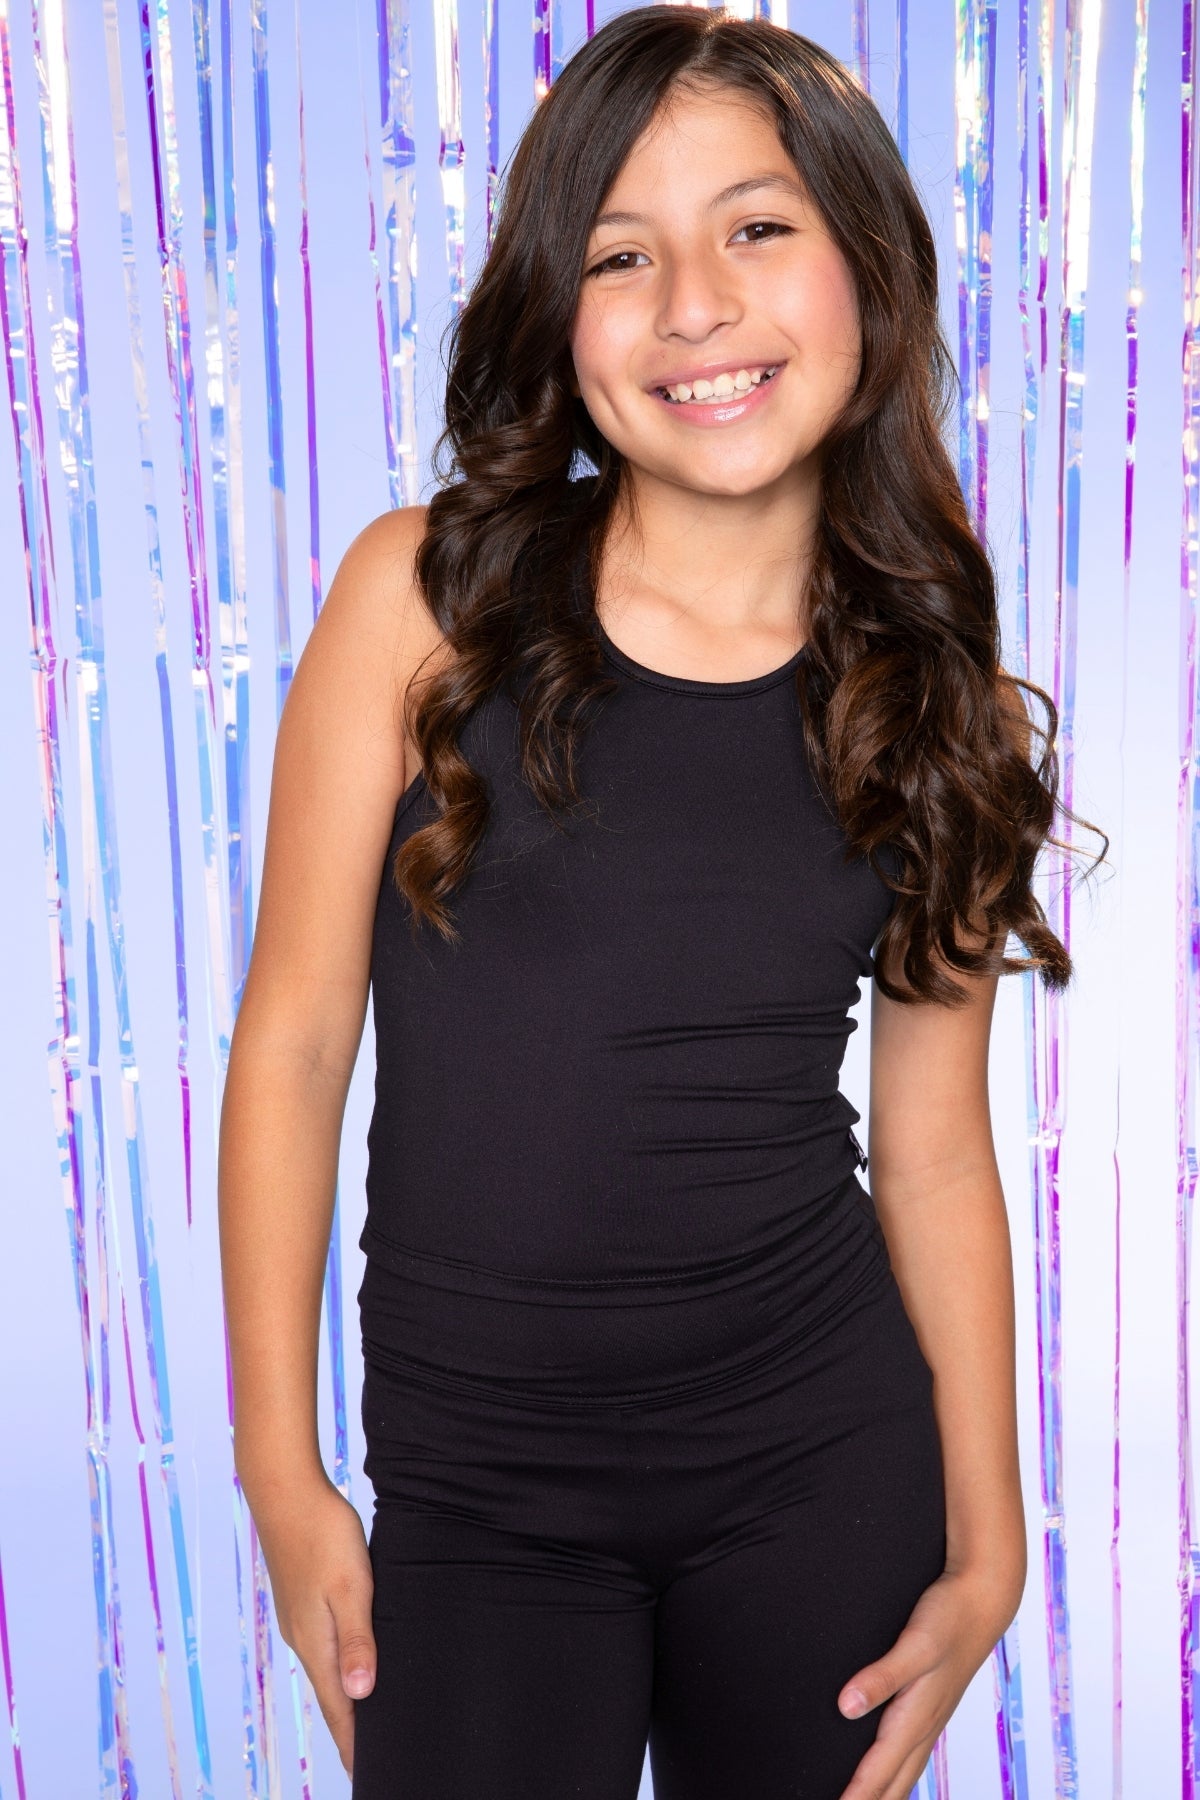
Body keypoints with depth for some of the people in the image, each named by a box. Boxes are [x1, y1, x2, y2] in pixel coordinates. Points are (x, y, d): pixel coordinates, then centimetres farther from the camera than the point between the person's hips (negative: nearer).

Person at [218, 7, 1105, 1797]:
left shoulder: (935, 692, -2)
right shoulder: (425, 594, -9)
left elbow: (937, 1151, 2)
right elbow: (293, 1042, -6)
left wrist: (985, 1546, 3)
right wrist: (281, 1475, -5)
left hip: (825, 1453, 2)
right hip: (477, 1478, -1)